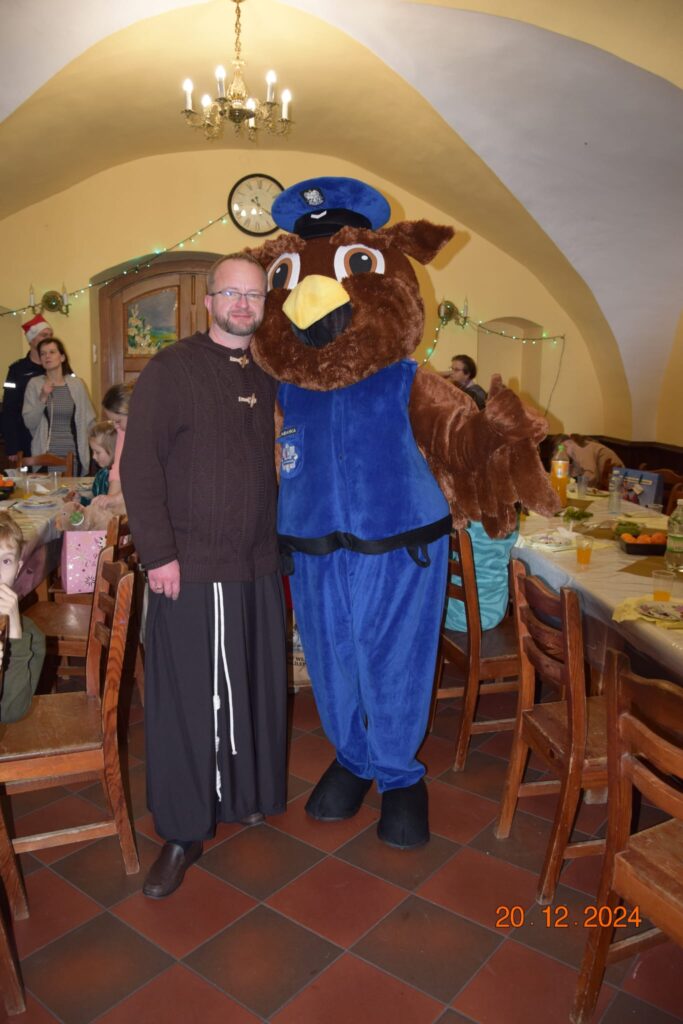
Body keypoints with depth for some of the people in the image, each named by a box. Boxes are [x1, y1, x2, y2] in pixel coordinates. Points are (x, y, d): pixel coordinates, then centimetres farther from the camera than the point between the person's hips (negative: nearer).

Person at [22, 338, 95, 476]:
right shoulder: (34, 384, 2)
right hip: (45, 455, -1)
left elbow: (88, 419, 8)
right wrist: (43, 398, -13)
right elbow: (29, 423, -3)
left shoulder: (77, 383, 4)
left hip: (74, 455, 1)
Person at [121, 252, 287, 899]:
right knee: (188, 698, 4)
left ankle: (247, 794, 37)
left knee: (256, 687, 15)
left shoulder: (266, 376, 11)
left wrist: (280, 535, 9)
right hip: (190, 567, -5)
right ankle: (182, 834, 21)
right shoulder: (171, 369, -6)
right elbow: (139, 465, -11)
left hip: (259, 563, 5)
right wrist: (158, 554, -15)